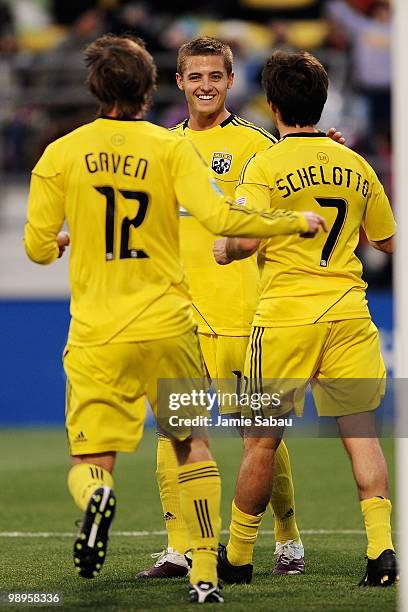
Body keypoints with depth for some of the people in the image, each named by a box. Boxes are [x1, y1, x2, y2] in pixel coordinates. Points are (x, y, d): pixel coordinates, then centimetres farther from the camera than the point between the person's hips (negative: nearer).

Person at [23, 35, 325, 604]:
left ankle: (95, 494, -32)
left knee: (88, 463, 5)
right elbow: (219, 216, -14)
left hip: (96, 337, 0)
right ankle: (205, 574, 14)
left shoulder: (60, 154, 1)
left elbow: (37, 247, 0)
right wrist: (297, 221, -1)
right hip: (167, 326, 0)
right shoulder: (171, 148, -2)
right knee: (193, 445, 20)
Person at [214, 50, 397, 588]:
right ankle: (382, 547, -9)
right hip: (349, 315, 4)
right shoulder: (355, 166, 8)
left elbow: (246, 239, -16)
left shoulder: (267, 165, -7)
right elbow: (387, 241, 18)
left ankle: (237, 557, 17)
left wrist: (225, 250, 6)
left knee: (262, 441, 6)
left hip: (286, 318, -3)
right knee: (360, 431, 4)